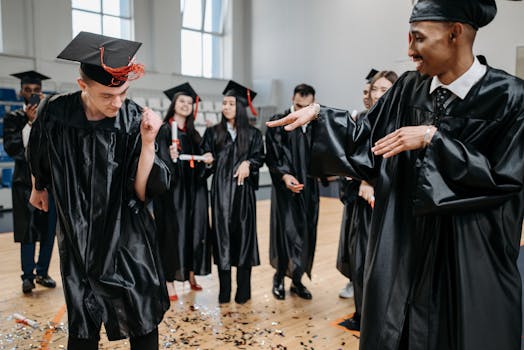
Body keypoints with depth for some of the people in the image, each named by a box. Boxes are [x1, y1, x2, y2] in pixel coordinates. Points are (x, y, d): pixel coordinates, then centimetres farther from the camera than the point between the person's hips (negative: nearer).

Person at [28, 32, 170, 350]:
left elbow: (143, 192, -18)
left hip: (129, 242, -1)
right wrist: (39, 187, 28)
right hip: (78, 242, 1)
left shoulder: (135, 121, -16)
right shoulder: (54, 113, -12)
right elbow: (40, 157, 11)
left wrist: (148, 142, -30)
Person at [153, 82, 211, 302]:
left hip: (193, 192, 6)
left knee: (194, 231, 7)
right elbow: (161, 163, -11)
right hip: (172, 190, -5)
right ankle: (169, 281, 5)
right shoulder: (164, 130, -3)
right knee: (172, 232, -3)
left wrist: (207, 160, -4)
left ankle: (191, 274, 20)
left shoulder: (193, 133, 14)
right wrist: (171, 158, -31)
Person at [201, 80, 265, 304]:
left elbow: (259, 158, 3)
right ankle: (224, 292, 11)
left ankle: (243, 291, 13)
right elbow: (205, 157, 7)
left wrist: (248, 163, -16)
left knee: (243, 234, 2)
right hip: (220, 189, 1)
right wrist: (207, 158, -15)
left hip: (243, 190, 0)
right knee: (222, 235, 1)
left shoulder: (253, 134, 6)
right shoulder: (213, 133, 8)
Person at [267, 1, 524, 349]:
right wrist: (318, 113, -6)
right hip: (403, 239, 4)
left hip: (472, 250, -3)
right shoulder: (410, 88, 1)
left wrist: (433, 139, -19)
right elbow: (366, 138, 5)